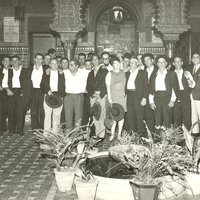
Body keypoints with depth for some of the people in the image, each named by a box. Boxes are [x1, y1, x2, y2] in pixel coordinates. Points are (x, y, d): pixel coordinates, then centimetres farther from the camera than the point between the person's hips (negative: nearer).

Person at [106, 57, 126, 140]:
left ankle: (119, 134, 12)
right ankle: (112, 134, 1)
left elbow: (126, 84, 16)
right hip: (113, 98, -2)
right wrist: (109, 98, -6)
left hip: (123, 97, 2)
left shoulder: (124, 72, 11)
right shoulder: (109, 74, 5)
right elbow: (108, 87, 1)